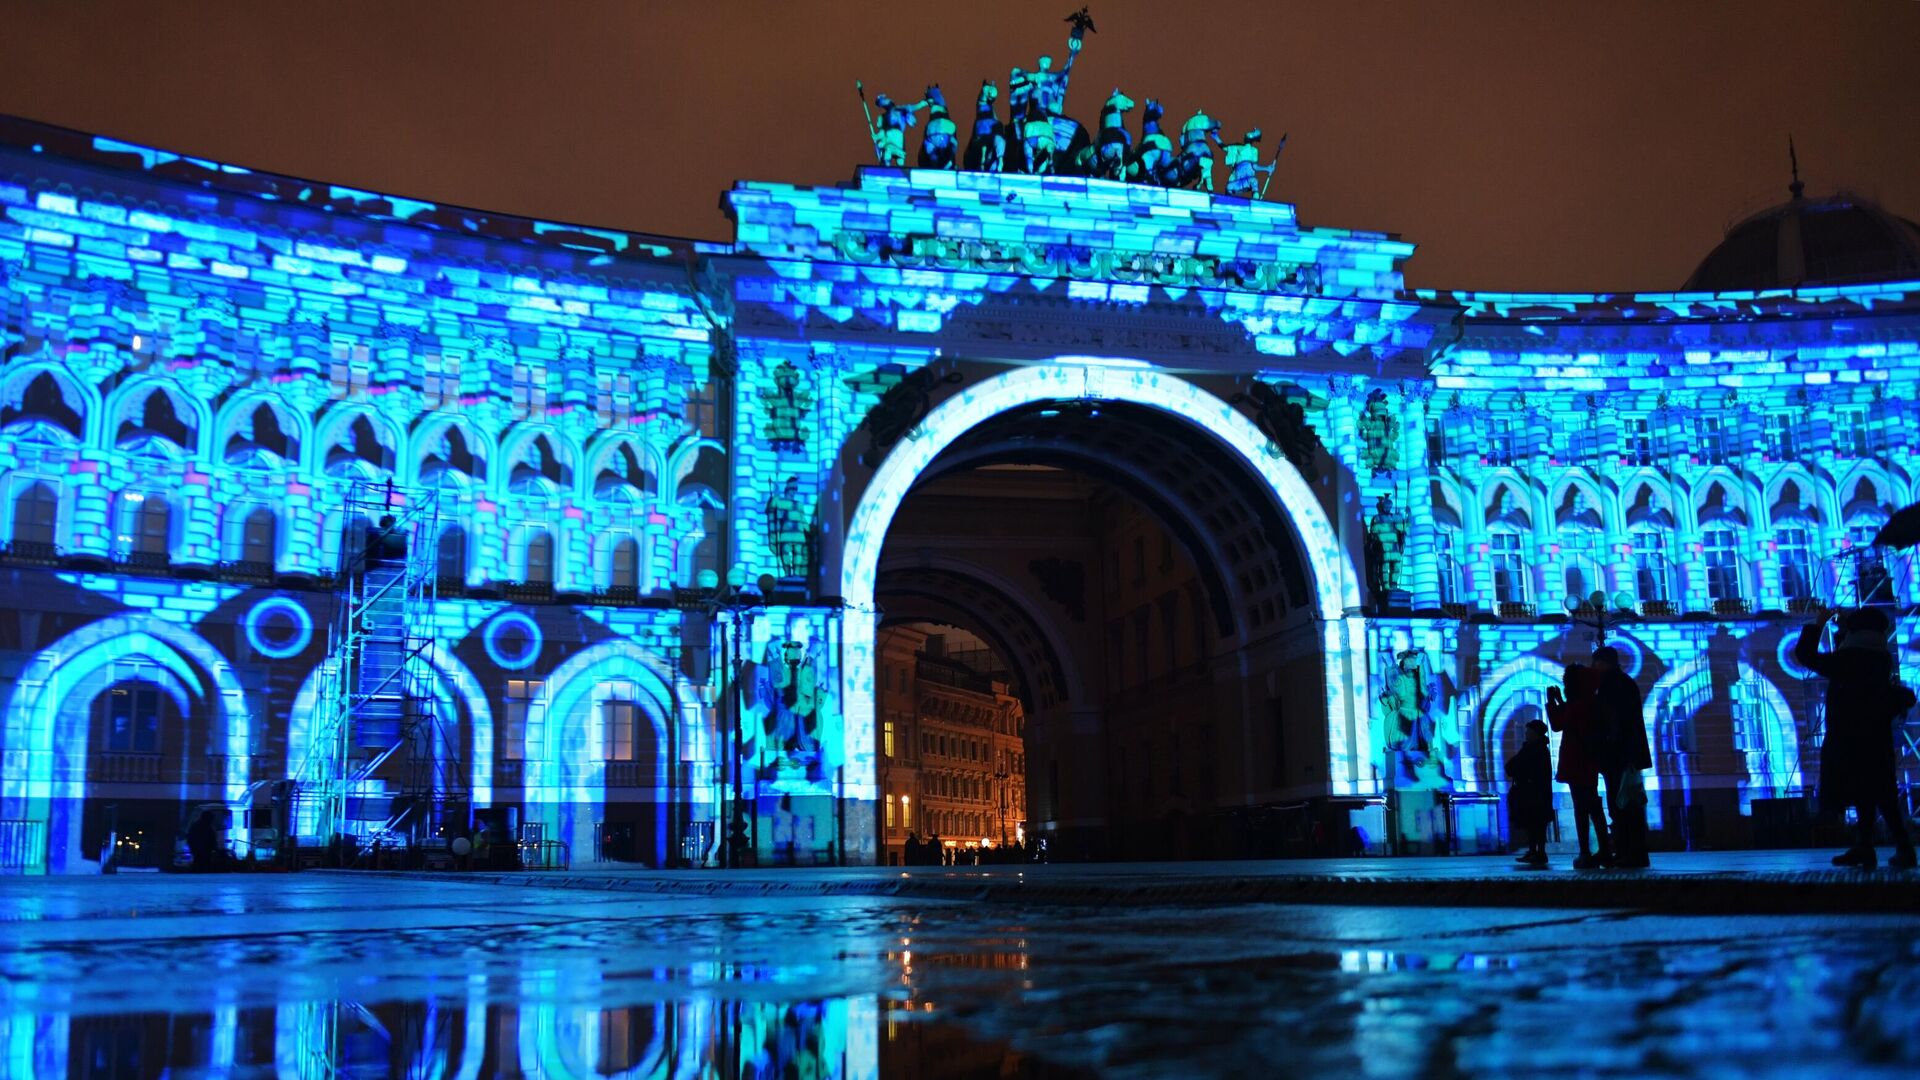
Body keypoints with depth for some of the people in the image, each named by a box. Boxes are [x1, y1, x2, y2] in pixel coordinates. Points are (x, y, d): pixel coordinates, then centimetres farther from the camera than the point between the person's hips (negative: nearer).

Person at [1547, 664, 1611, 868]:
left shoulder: (1578, 704, -16)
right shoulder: (1590, 703, 13)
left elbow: (1557, 725, -15)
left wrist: (1551, 701, -5)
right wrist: (1560, 701, 20)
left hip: (1576, 762, -9)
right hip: (1588, 761, 9)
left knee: (1581, 807, -8)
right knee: (1593, 806, 13)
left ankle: (1585, 854, -9)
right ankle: (1605, 852, 14)